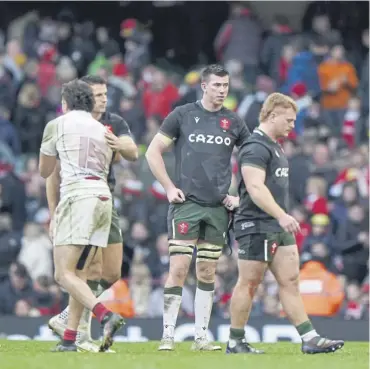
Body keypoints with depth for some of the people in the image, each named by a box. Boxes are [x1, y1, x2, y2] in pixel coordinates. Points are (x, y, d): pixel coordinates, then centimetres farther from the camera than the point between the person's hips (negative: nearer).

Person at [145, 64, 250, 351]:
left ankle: (201, 337, 11)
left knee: (207, 272, 6)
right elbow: (153, 152, 4)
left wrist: (241, 195, 6)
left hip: (218, 208, 3)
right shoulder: (182, 115, 1)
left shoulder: (234, 123, 8)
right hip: (186, 203, -3)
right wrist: (169, 187, -3)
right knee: (179, 268, -10)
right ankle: (168, 335, -5)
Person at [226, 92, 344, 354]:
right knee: (249, 284, -3)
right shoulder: (255, 147, -15)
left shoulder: (274, 147, 19)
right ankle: (235, 343, 4)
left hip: (279, 227, 10)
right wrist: (282, 215, -33)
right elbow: (255, 188, -25)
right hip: (257, 227, -10)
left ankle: (309, 338, 1)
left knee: (291, 282, 4)